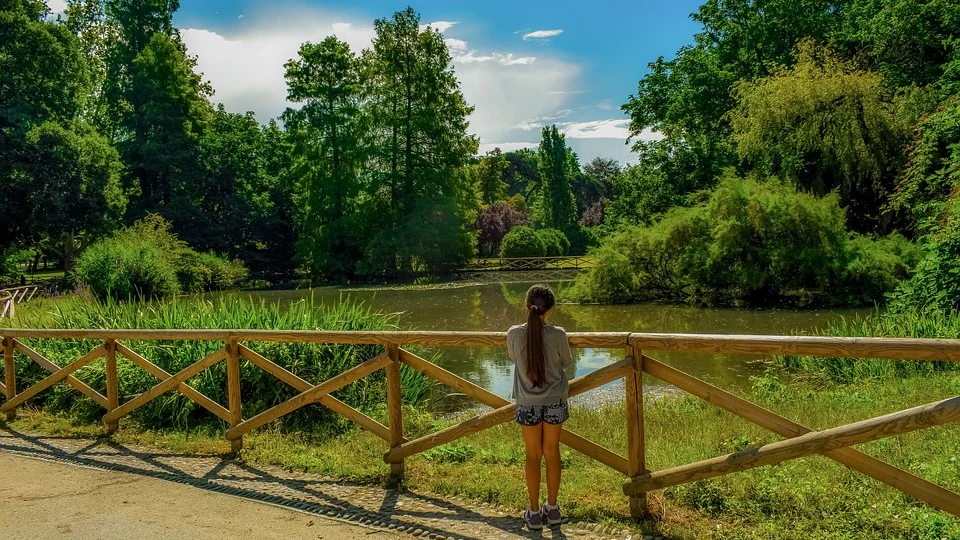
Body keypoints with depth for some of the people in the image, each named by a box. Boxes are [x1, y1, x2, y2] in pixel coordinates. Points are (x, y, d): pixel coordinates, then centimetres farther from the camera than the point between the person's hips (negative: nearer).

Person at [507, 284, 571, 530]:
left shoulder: (514, 334, -14)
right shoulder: (558, 334, -16)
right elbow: (566, 363, 2)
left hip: (528, 404, 0)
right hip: (554, 402, 0)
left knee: (533, 455, 12)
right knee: (552, 453, 14)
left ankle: (535, 512, 20)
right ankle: (552, 508, 26)